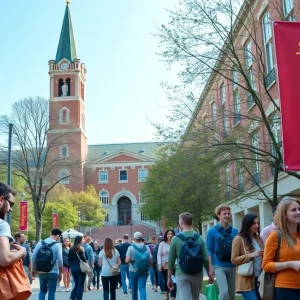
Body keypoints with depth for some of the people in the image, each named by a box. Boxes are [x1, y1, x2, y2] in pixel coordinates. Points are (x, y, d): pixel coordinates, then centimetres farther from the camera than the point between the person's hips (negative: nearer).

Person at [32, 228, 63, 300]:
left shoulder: (40, 243, 3)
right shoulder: (57, 245, -9)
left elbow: (33, 257, 2)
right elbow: (60, 260, -13)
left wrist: (34, 269, 14)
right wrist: (60, 273, -2)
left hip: (41, 271, 4)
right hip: (53, 272, -4)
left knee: (42, 290, 18)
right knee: (51, 292, 6)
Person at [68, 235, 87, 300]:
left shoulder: (71, 249, 8)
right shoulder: (81, 248, -9)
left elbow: (69, 259, 10)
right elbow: (83, 259, -15)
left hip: (73, 268, 6)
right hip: (80, 268, -6)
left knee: (76, 284, 17)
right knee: (80, 286, 3)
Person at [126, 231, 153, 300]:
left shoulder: (131, 247, -8)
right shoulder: (146, 247, -2)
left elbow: (127, 260, -14)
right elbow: (150, 261, -1)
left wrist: (131, 260, 8)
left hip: (133, 271, -1)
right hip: (144, 271, 1)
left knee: (134, 288, 16)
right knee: (142, 288, -2)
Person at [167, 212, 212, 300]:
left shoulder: (176, 238, -6)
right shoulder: (200, 238, 0)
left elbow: (171, 260, -2)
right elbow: (205, 259, -1)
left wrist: (169, 278, 8)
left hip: (182, 275, -3)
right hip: (197, 274, 3)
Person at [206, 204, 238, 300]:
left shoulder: (234, 231, 7)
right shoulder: (212, 231, -2)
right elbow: (209, 250, -3)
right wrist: (210, 267, -9)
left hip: (232, 266, 4)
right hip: (219, 266, -4)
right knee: (224, 292, -17)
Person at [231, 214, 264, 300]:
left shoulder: (258, 238, 13)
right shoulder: (238, 239, -7)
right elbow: (234, 260, -9)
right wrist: (251, 255, -18)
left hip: (259, 278, 6)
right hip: (246, 280, -6)